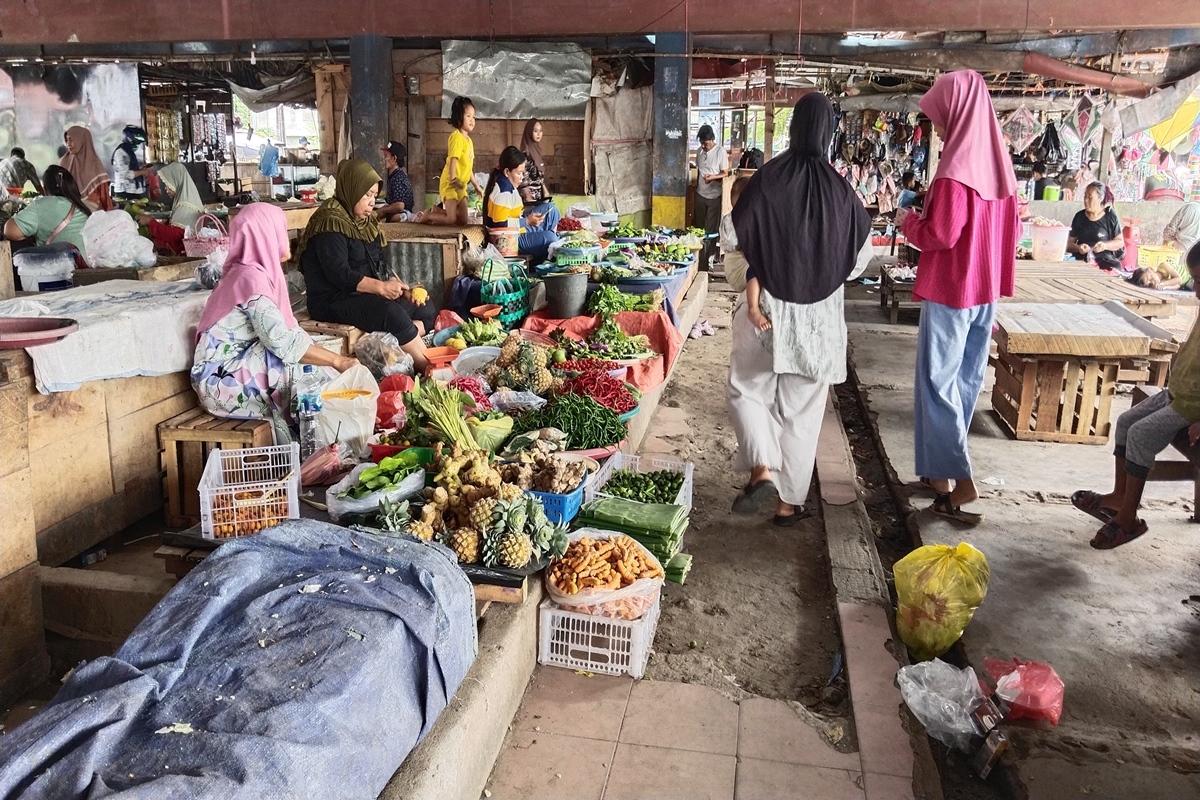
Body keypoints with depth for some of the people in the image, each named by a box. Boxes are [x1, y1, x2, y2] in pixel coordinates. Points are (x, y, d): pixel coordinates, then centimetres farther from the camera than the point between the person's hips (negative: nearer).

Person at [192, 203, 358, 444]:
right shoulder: (251, 277, -19)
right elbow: (282, 342, -27)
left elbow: (279, 331, 5)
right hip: (222, 379, -8)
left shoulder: (253, 272, 9)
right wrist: (338, 361, -21)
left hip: (238, 366, 8)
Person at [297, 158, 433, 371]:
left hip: (368, 294, 10)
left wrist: (400, 286, -2)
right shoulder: (330, 223, -15)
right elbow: (339, 274, -23)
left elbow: (380, 264, 15)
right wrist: (381, 287, -26)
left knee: (424, 307, 2)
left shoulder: (365, 221, 14)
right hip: (333, 302, -10)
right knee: (391, 312, -32)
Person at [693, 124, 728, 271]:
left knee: (711, 229, -1)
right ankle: (697, 258, 9)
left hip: (715, 196, -5)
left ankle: (709, 256, 6)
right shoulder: (699, 151, 6)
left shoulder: (720, 152, -9)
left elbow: (725, 173, -7)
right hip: (700, 195, 5)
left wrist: (712, 177, -25)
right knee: (698, 227, 4)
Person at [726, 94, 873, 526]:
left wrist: (745, 287, 3)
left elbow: (737, 247, -9)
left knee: (748, 389, 15)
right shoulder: (841, 191, -5)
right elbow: (860, 256, 6)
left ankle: (763, 471, -7)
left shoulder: (766, 180, -10)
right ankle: (788, 501, 19)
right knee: (802, 408, 11)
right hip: (820, 313, 2)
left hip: (768, 308, -2)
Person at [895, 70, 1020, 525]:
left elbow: (940, 236, -20)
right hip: (985, 289, 8)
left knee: (938, 381, -2)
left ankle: (957, 479, -5)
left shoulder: (956, 169, -18)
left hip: (949, 290, -8)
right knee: (966, 379, 13)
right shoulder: (997, 163, 8)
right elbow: (1013, 230, 15)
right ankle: (943, 467, 23)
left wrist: (907, 221, -2)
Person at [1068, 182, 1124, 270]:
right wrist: (1078, 248, -9)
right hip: (1082, 261, 2)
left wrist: (1105, 246, -10)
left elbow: (1120, 242, 9)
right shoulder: (1079, 217, 11)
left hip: (1106, 261, -2)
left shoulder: (1110, 216, 5)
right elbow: (1070, 242, 12)